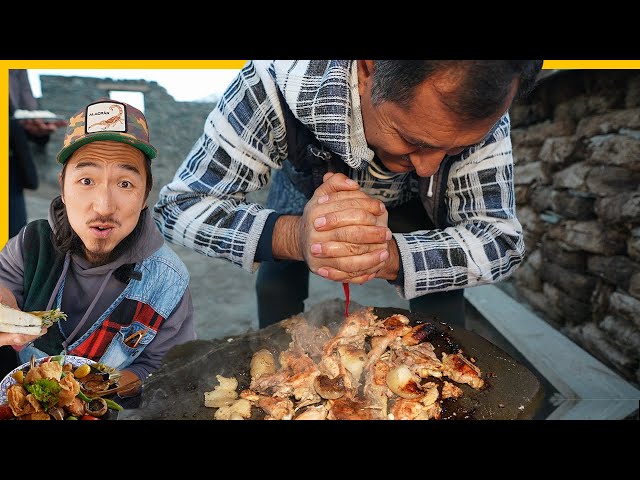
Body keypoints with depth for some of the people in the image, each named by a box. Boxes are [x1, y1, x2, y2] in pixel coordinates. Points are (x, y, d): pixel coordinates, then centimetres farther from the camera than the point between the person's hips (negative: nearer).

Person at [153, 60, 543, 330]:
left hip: (410, 204, 1)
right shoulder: (281, 80, -39)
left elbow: (502, 241, -33)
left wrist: (389, 256, -53)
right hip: (308, 188, 0)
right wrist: (293, 237, -54)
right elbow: (179, 206, -34)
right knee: (275, 288, -17)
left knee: (444, 288, -18)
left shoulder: (480, 100, -34)